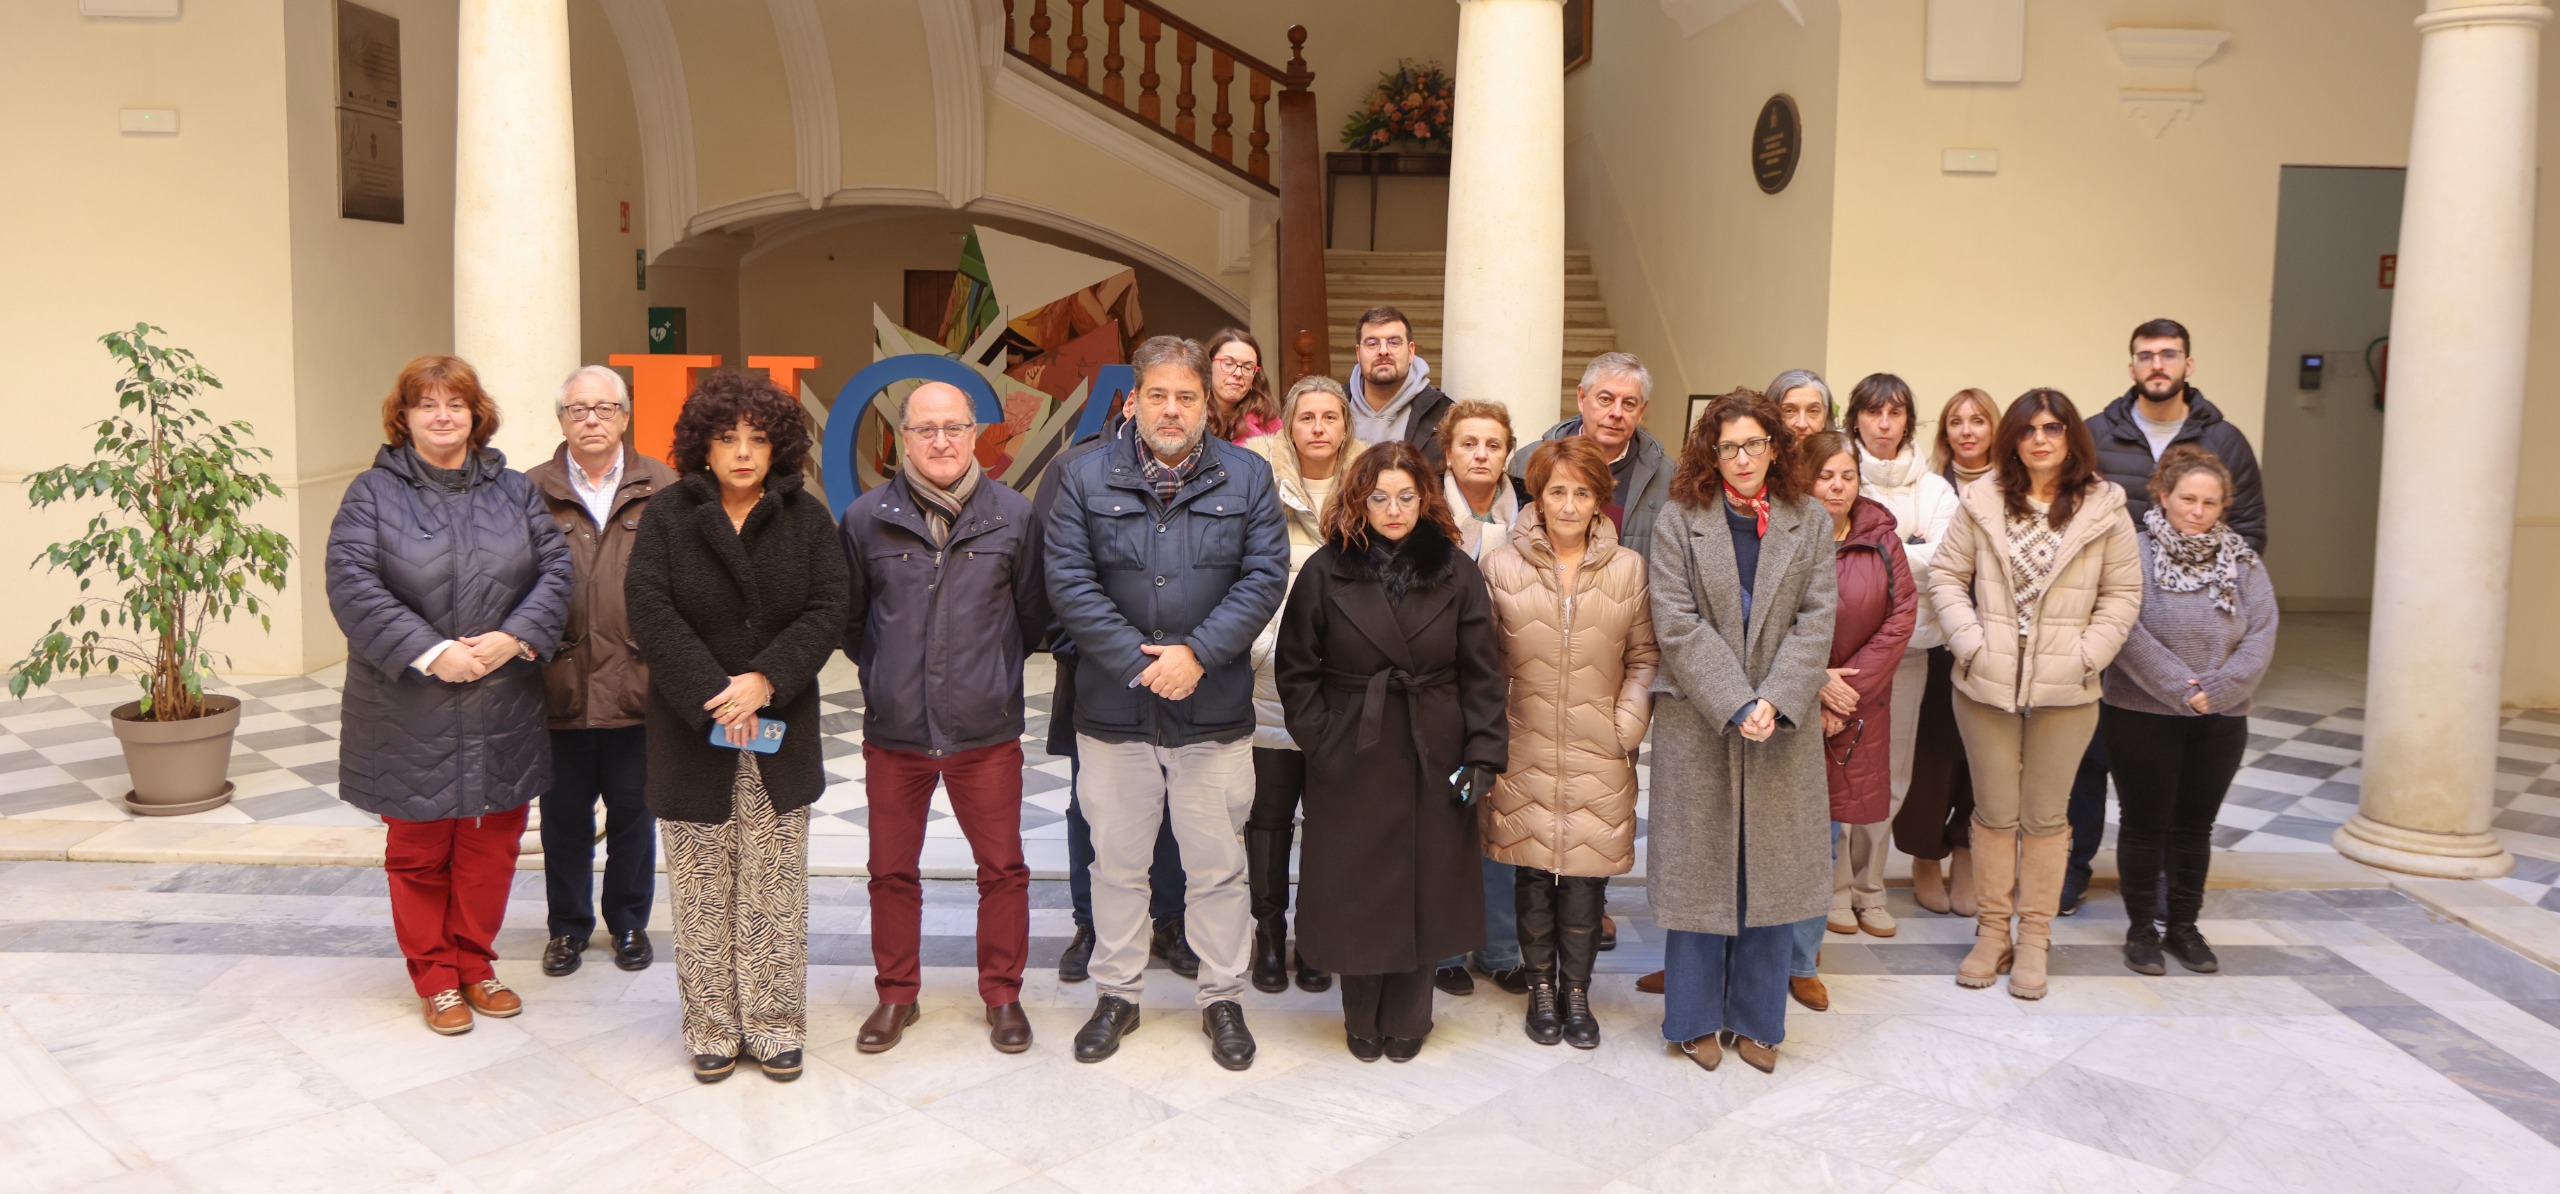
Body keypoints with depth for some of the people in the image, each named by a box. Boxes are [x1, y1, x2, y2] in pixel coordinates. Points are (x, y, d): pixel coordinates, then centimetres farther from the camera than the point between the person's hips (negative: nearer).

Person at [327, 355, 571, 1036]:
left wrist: (513, 638, -14)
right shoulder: (374, 493, -2)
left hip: (502, 713, 3)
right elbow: (352, 588, -12)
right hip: (410, 717, -2)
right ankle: (435, 978, 23)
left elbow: (554, 569, 1)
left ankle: (475, 964, 27)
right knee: (419, 851, 9)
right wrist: (431, 653, -19)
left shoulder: (513, 490, 8)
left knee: (491, 845, 10)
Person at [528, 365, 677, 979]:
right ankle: (568, 925, 29)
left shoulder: (661, 491, 1)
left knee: (633, 811, 12)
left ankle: (629, 922, 29)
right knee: (564, 813, 12)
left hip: (637, 682, 0)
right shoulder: (531, 491, 3)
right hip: (559, 682, 0)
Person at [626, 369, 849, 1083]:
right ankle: (712, 1031, 17)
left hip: (780, 734, 1)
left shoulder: (806, 517, 3)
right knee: (702, 894, 5)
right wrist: (712, 695, -17)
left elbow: (829, 609, -4)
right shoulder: (668, 514, 0)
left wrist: (765, 679, -17)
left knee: (775, 891, 5)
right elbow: (649, 611, -8)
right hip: (691, 732, -1)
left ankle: (775, 1028, 15)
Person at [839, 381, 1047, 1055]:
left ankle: (1003, 995, 25)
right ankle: (895, 996, 29)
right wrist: (887, 676, 13)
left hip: (988, 730, 0)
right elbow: (849, 618, 11)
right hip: (894, 732, 1)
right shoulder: (866, 518, -2)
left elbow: (1033, 614, 10)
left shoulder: (1014, 516, -2)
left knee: (1003, 868, 7)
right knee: (892, 870, 12)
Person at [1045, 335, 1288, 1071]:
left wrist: (1197, 653, -15)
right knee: (1117, 862, 12)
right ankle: (1118, 994, 28)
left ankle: (1223, 998, 24)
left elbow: (1265, 576, -4)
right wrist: (1139, 663, -14)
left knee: (1218, 865, 8)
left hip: (1216, 710, 0)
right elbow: (1069, 582, -6)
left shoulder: (1247, 477, 4)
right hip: (1113, 709, 0)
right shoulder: (1085, 477, 2)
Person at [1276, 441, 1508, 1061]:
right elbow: (1296, 669, 3)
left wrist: (1483, 755, -5)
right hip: (1350, 761, 0)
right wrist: (1319, 741, -4)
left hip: (1432, 763, 1)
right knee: (1355, 892, 5)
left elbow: (1481, 674, 1)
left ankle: (1407, 1021, 24)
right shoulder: (1326, 571, -1)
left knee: (1423, 889, 7)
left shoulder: (1456, 574, 2)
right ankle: (1362, 1021, 23)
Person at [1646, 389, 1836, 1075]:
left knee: (1773, 867, 6)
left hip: (1783, 724, 2)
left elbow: (1816, 621, -1)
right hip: (1697, 721, -2)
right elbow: (1676, 622, -8)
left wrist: (1775, 701, -14)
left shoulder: (1809, 522, 6)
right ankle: (1695, 1019, 19)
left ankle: (1756, 1020, 21)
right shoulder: (1680, 519, -1)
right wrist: (1735, 704, -15)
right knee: (1698, 866, 4)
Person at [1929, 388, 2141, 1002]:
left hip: (2065, 692, 0)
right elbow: (1946, 574, 3)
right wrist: (1969, 641, -8)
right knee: (1994, 812, 10)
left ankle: (2034, 938, 20)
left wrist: (2086, 655, -7)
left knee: (2046, 815, 8)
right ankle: (1992, 931, 22)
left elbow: (2123, 593, 3)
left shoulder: (2104, 509, -1)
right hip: (1987, 684, 1)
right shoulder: (1982, 502, 0)